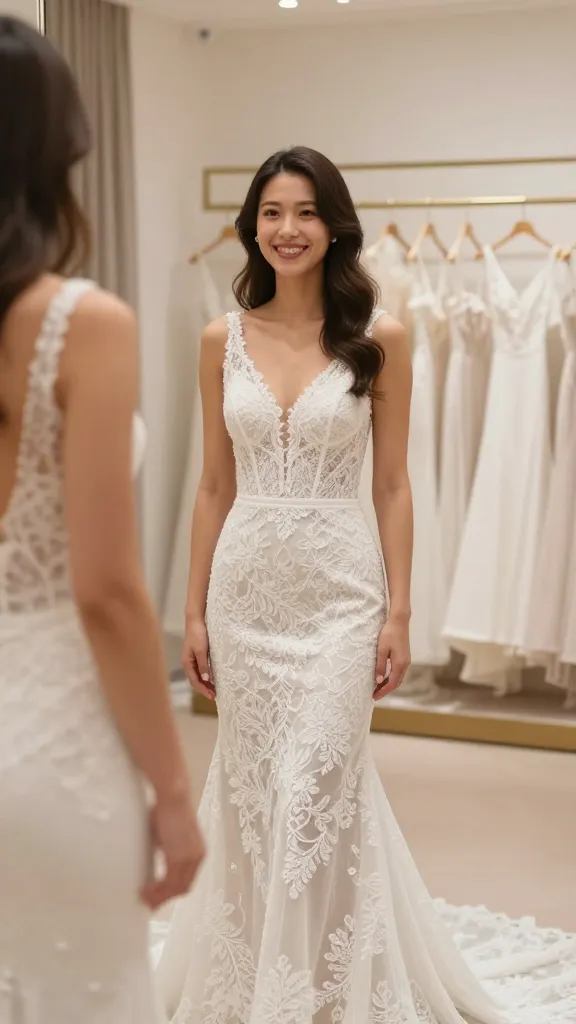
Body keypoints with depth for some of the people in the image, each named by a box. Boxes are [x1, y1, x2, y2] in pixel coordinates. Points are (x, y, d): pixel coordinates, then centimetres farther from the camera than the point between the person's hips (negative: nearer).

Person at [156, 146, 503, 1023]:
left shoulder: (377, 338, -3)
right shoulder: (223, 340, 4)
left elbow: (392, 485, -2)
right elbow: (214, 487, 7)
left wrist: (399, 610, -6)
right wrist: (195, 610, 5)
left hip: (338, 590, -3)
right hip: (245, 588, 3)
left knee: (316, 790, -5)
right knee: (251, 789, 11)